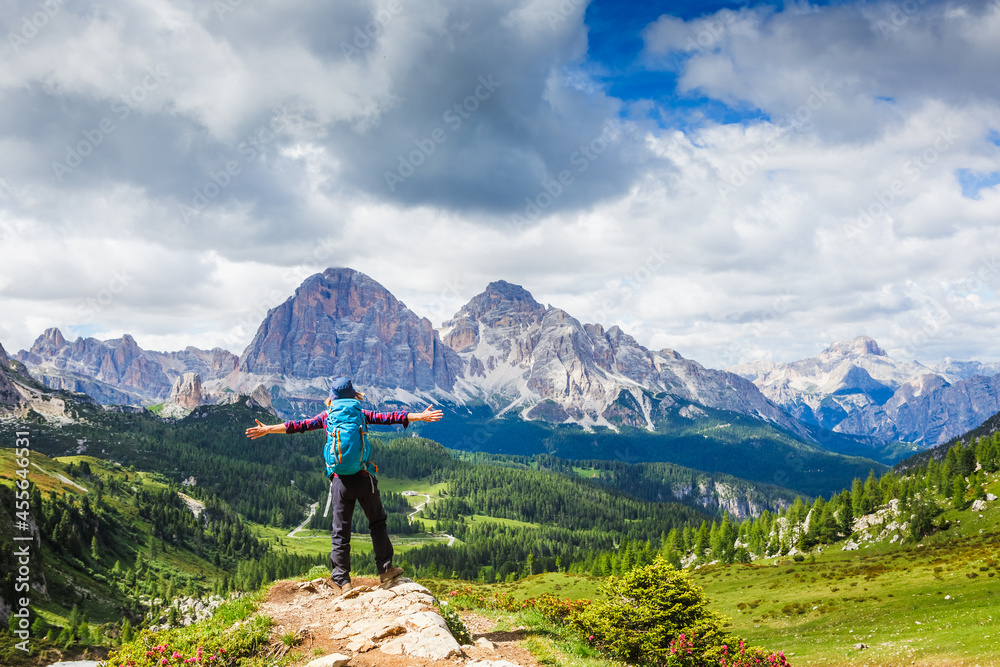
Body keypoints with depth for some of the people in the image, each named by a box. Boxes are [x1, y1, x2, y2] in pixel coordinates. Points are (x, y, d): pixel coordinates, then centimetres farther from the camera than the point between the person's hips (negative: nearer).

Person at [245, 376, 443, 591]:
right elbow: (388, 418, 2)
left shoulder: (326, 416, 9)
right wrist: (420, 416, 4)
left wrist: (267, 429, 18)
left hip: (340, 481, 1)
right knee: (378, 523, 16)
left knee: (341, 531, 5)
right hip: (364, 477, -1)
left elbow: (299, 425, 10)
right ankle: (385, 569, 14)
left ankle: (343, 581, 4)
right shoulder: (361, 414, 6)